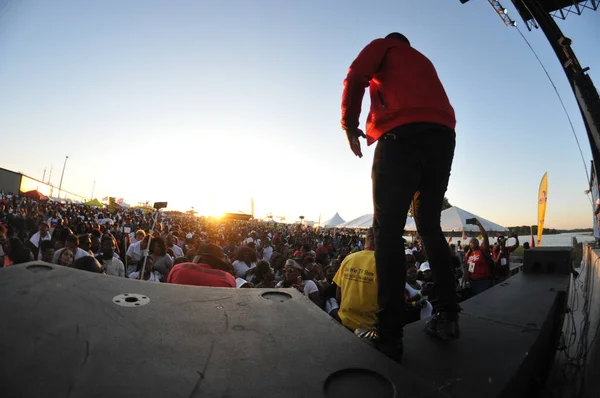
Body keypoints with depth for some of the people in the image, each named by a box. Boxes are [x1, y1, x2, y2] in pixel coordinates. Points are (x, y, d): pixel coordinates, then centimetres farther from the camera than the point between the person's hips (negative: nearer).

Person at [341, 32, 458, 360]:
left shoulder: (382, 46, 23)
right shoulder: (424, 61, 40)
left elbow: (356, 77, 3)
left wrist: (349, 123, 10)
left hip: (403, 135, -6)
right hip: (443, 138, 7)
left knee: (388, 229, -11)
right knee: (429, 227, 11)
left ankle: (389, 335, -14)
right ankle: (448, 316, 7)